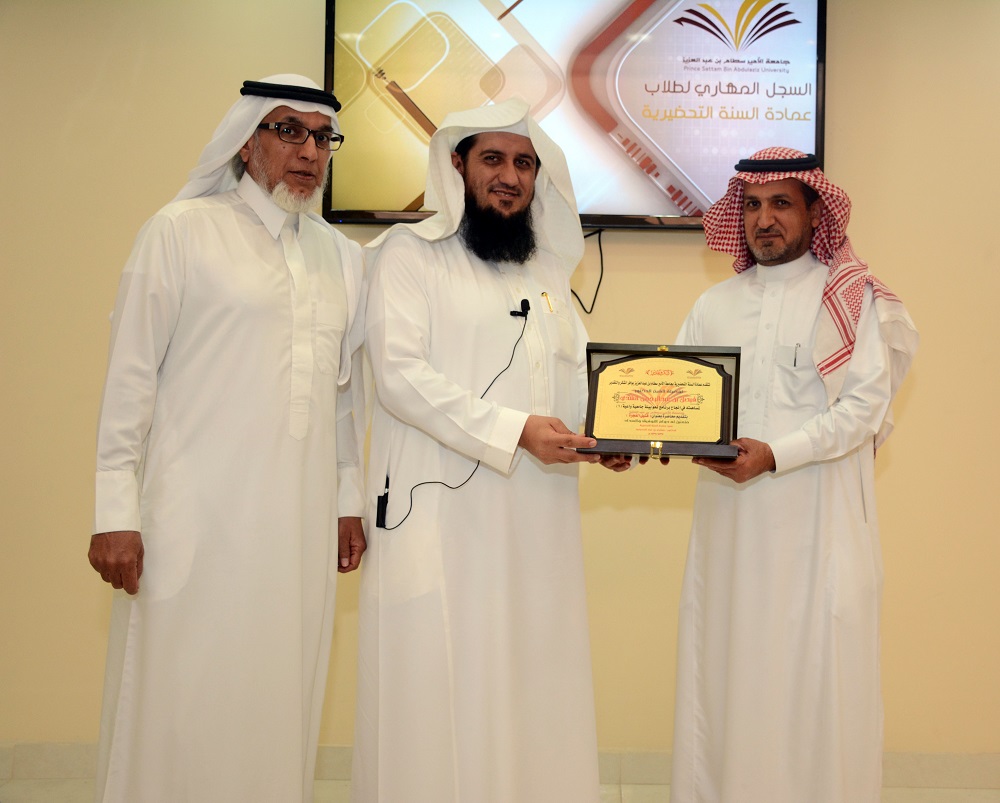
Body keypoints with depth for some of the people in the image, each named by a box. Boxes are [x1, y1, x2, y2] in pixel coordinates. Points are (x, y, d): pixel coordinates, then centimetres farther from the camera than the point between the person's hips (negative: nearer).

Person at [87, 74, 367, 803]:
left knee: (279, 703, 9)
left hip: (301, 519, 4)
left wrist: (350, 498, 17)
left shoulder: (342, 256, 15)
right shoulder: (183, 230, -1)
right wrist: (116, 512, -7)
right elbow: (131, 374, -3)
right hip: (198, 516, -4)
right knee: (183, 702, 1)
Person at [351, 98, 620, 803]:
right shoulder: (411, 252, 2)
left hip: (536, 516, 5)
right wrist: (514, 430, -17)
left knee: (531, 682, 5)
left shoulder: (547, 273, 21)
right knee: (440, 688, -4)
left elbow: (573, 377, 21)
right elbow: (400, 373, -10)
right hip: (441, 508, -5)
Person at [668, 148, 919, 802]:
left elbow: (866, 404, -9)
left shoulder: (851, 297, 1)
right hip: (730, 514, 4)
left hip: (817, 517, -4)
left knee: (813, 667, 0)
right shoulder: (715, 306, 14)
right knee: (727, 662, 7)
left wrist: (776, 453, -20)